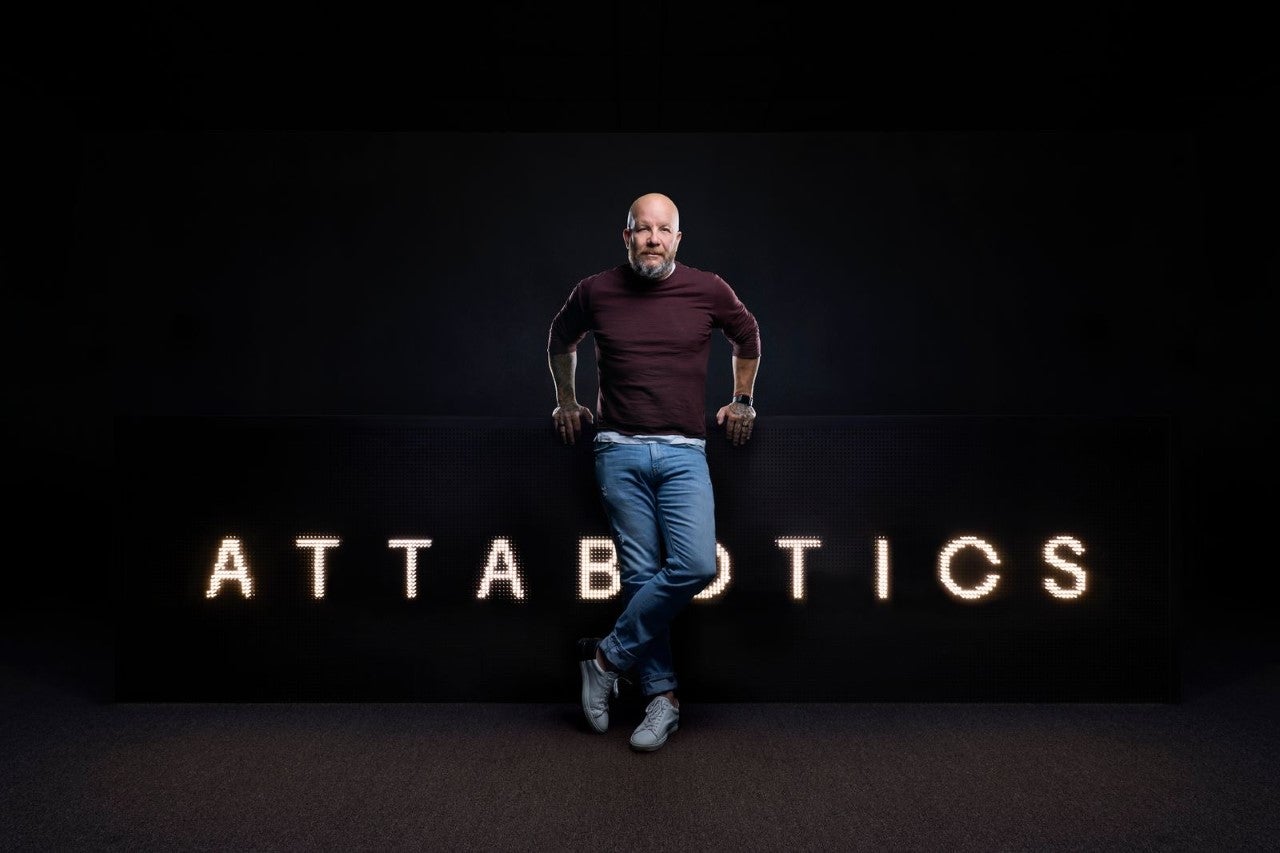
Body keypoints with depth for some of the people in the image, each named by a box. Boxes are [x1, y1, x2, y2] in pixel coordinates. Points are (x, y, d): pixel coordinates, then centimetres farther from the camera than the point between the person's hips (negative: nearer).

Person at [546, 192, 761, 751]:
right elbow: (560, 341, 23)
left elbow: (747, 337, 22)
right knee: (640, 575, 0)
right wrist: (567, 402, 24)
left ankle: (608, 658, 5)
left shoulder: (708, 290, 2)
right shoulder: (595, 292, 3)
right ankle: (662, 697, 15)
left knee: (696, 566, -15)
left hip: (683, 453, 1)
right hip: (619, 453, 0)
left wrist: (742, 401, 22)